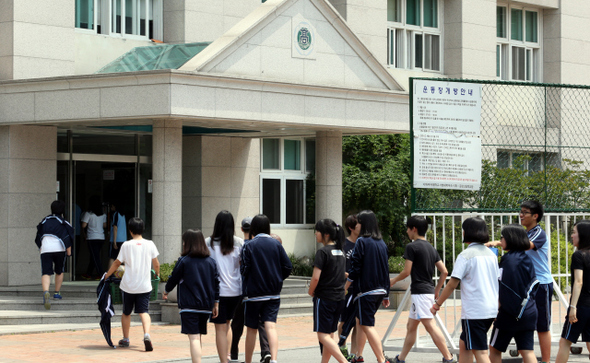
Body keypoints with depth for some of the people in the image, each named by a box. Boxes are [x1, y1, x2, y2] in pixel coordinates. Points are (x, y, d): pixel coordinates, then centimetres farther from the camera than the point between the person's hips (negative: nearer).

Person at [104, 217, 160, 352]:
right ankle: (146, 335, -27)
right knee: (144, 312, -1)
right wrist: (157, 275, 27)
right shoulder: (150, 244, -2)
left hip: (128, 285, -1)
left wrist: (106, 275, 16)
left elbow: (117, 263, 2)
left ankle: (125, 339, 27)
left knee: (126, 313, 16)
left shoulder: (126, 245, -5)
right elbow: (156, 264, 6)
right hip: (144, 285, 1)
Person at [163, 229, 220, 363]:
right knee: (198, 337, 19)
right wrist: (216, 304, 15)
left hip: (189, 305, -5)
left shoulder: (183, 261, -5)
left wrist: (166, 291, 24)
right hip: (206, 306, 6)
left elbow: (173, 279, 4)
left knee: (194, 338, -12)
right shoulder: (211, 262, 8)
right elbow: (216, 283, 9)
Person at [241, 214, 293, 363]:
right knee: (271, 326, -5)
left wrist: (246, 287, 9)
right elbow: (288, 267, -2)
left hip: (254, 293, -2)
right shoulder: (276, 244, 0)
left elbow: (245, 270, -10)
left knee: (251, 329, 10)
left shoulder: (249, 246, -8)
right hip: (274, 293, 2)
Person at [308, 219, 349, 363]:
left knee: (323, 335, -6)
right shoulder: (340, 252, 11)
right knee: (329, 334, 14)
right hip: (339, 298, 8)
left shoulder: (323, 252, -13)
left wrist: (311, 291, -2)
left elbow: (316, 277, -18)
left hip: (324, 297, -8)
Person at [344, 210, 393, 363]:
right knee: (361, 322, 20)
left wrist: (344, 289, -6)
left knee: (367, 325, -6)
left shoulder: (362, 241, -10)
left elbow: (355, 268, -13)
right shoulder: (381, 243, 10)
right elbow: (386, 270, 14)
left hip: (366, 290, -7)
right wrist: (386, 295, 20)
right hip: (380, 291, 7)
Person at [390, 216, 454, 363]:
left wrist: (393, 280, 7)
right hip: (429, 291, 9)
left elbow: (407, 271, -11)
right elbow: (444, 271, 11)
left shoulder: (412, 247, -9)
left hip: (420, 292, -9)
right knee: (411, 326, 16)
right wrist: (437, 290, 20)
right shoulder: (431, 248, 14)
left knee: (430, 325, -13)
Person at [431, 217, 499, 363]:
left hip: (474, 311, -8)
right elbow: (496, 281, 19)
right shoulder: (491, 254, 13)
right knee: (464, 344, 20)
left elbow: (452, 284, -10)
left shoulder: (465, 255, -9)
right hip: (491, 310, 8)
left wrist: (438, 303, 1)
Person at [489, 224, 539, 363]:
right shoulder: (527, 259, 9)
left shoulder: (508, 259, -13)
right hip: (529, 313, 7)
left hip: (509, 313, -7)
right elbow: (534, 285, 12)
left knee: (495, 349, 9)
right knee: (527, 351, 3)